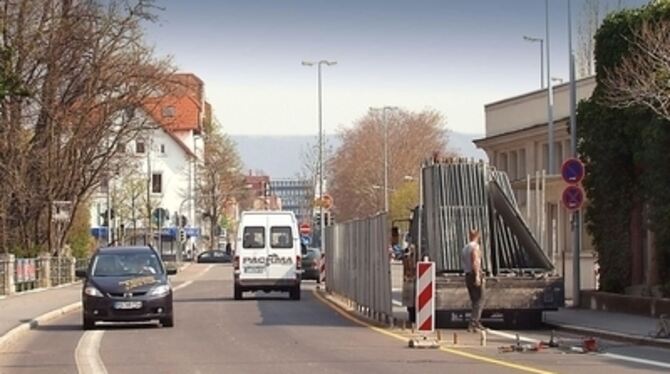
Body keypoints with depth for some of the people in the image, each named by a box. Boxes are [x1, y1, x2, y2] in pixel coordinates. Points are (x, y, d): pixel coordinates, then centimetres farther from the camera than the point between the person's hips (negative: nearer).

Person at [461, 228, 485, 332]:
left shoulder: (465, 248, 15)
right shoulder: (475, 247, -10)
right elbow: (475, 261, -22)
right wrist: (477, 276, -27)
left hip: (467, 276, 8)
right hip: (475, 274, -8)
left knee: (475, 301, 18)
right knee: (479, 301, -6)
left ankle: (477, 323, 24)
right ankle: (472, 324, -15)